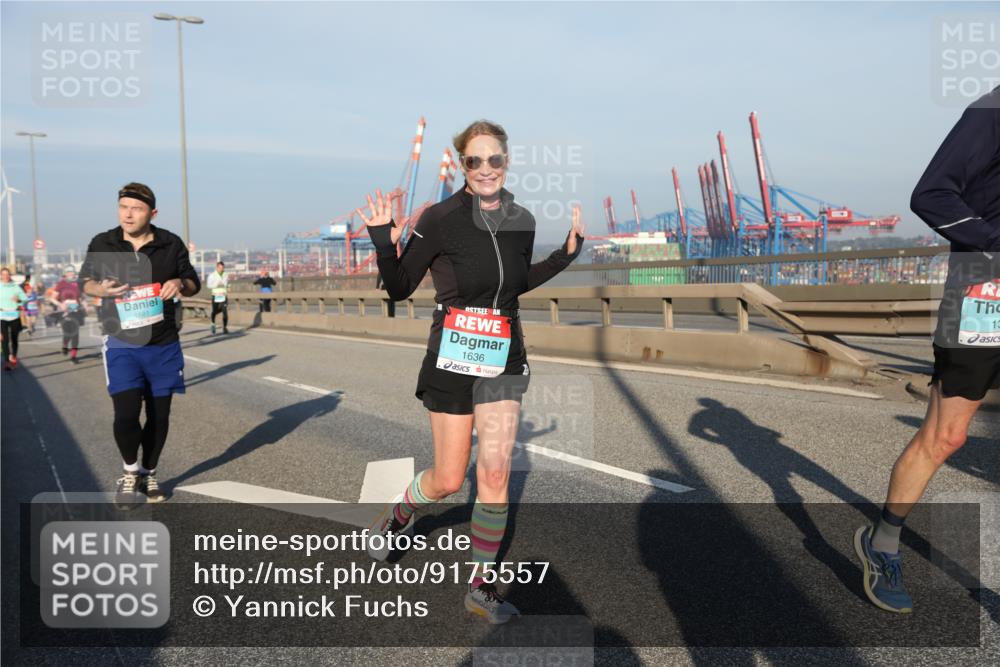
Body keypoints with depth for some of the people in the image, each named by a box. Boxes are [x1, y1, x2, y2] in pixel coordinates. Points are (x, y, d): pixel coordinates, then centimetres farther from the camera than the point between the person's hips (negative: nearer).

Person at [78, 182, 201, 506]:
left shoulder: (171, 244, -2)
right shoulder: (102, 244, -3)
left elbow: (194, 283, 9)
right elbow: (85, 282, 10)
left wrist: (180, 283, -15)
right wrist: (102, 289, -14)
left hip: (163, 345, 2)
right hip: (122, 345, -1)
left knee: (159, 414, 9)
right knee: (126, 414, -12)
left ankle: (149, 474, 32)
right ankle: (129, 470, 18)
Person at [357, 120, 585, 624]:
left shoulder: (521, 222, 2)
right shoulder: (441, 218, -12)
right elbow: (400, 288, -6)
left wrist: (567, 253, 11)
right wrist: (384, 246, -23)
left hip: (504, 358, 4)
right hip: (453, 358, -3)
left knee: (495, 473, -2)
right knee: (449, 480, 5)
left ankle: (480, 587, 16)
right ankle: (396, 518, 40)